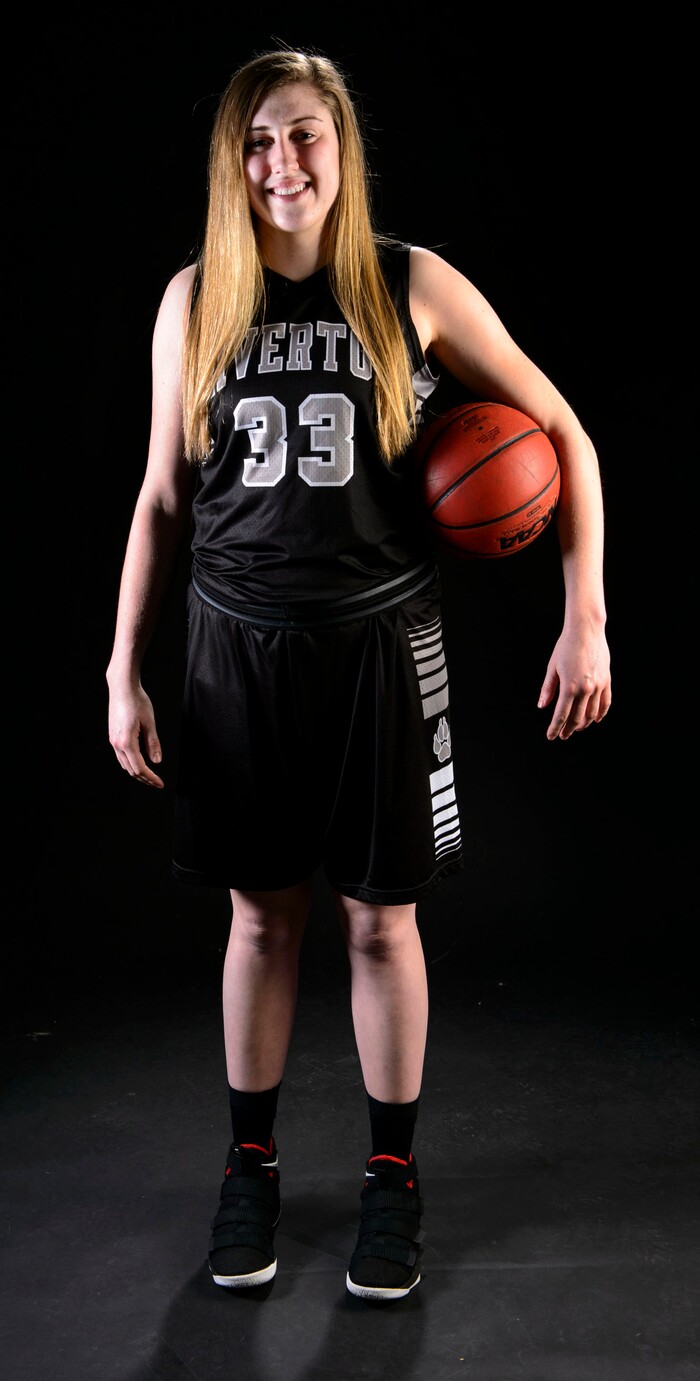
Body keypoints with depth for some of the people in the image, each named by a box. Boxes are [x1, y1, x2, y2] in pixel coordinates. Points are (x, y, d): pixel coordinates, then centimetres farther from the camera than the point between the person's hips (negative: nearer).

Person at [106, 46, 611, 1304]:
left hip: (378, 641, -1)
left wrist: (586, 620, -6)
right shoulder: (196, 300, 3)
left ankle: (392, 1178, 26)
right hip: (240, 643, 2)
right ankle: (250, 1165, 30)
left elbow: (562, 434, 1)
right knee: (261, 916, 11)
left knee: (380, 919, 7)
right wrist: (124, 671, 4)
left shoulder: (414, 288, -3)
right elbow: (162, 495, 7)